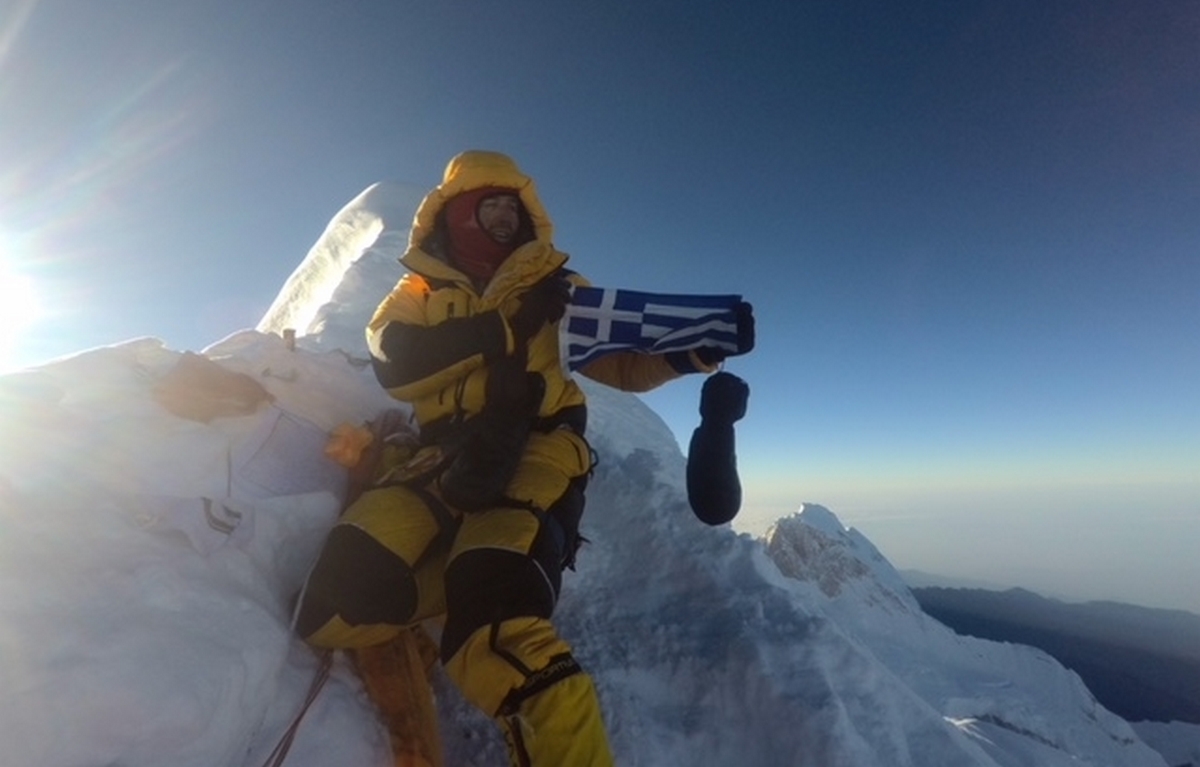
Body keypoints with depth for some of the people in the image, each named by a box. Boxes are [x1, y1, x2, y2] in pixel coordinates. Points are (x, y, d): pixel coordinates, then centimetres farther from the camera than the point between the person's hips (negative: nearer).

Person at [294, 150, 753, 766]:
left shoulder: (549, 283, 19)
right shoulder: (417, 292, 18)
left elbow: (623, 365, 16)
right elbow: (395, 363, -4)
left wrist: (689, 351, -3)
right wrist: (508, 323, -14)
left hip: (536, 447, -2)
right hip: (449, 458, 3)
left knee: (495, 618, -27)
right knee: (345, 594, -21)